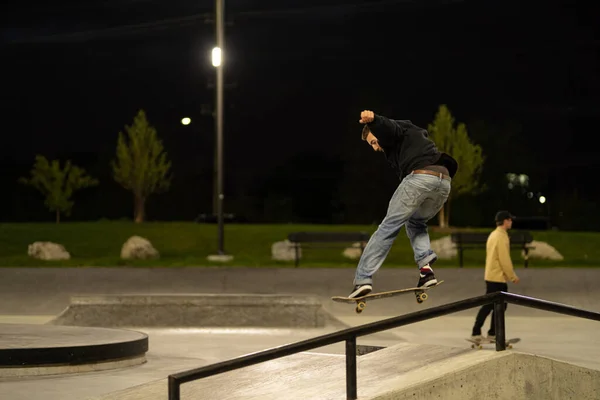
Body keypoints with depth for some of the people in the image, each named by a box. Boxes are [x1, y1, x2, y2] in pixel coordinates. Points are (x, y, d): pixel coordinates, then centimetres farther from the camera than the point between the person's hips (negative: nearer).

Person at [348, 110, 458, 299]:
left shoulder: (399, 129, 16)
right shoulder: (417, 135, 42)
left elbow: (387, 127, -10)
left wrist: (372, 120, -31)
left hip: (419, 177, -8)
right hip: (444, 182, 8)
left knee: (388, 226, -3)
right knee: (415, 223, 28)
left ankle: (363, 279, -10)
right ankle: (426, 265, 1)